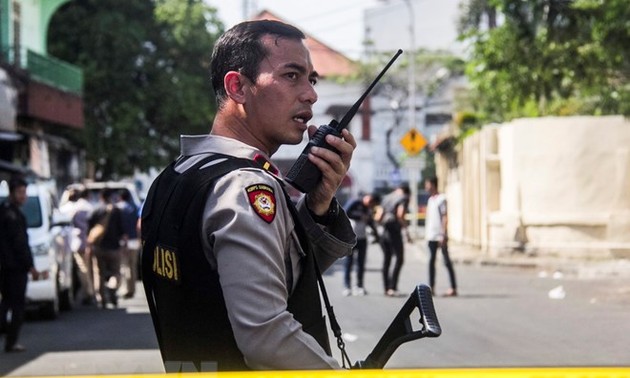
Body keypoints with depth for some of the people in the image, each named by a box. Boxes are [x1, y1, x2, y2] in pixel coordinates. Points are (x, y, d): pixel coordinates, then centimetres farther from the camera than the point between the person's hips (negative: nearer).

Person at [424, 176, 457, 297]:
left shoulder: (441, 199, -8)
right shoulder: (430, 199, 17)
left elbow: (445, 217, -13)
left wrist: (444, 235, -18)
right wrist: (426, 234, 14)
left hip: (440, 236, -8)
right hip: (431, 236, 8)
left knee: (447, 261, -6)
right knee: (431, 261, 8)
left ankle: (453, 288, -6)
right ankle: (431, 288, 11)